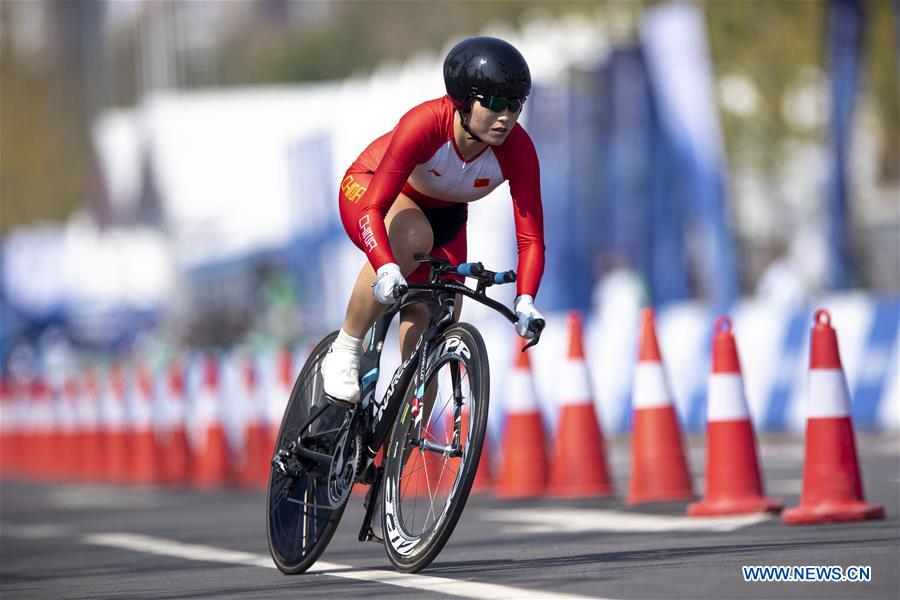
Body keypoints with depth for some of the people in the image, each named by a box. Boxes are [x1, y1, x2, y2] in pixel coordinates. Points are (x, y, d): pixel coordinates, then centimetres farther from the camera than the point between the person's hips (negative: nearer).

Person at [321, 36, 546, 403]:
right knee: (412, 238, -40)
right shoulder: (425, 124, -38)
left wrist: (525, 301, -43)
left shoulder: (518, 151, -28)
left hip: (443, 216, 4)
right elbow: (373, 210, -43)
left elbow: (531, 239, -26)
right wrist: (386, 270, -60)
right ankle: (344, 352, -23)